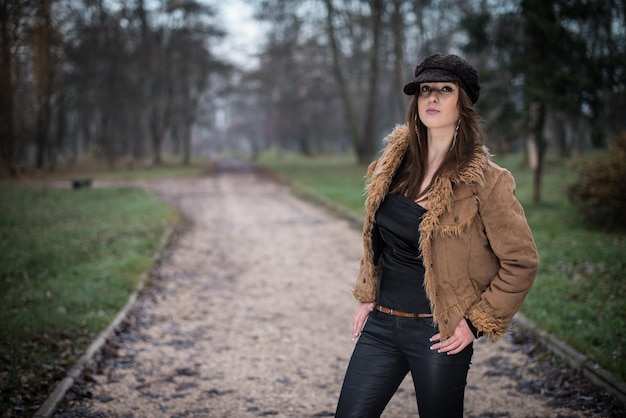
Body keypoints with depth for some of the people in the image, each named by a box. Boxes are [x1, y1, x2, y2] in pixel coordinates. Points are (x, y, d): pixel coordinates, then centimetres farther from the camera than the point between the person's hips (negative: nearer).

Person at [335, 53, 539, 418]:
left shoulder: (485, 180, -13)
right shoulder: (394, 161, 4)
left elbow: (522, 262, -8)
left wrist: (477, 322, -9)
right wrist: (367, 295, 13)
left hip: (439, 333, -5)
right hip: (381, 322, 5)